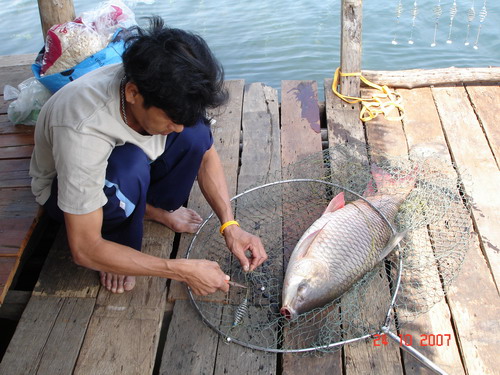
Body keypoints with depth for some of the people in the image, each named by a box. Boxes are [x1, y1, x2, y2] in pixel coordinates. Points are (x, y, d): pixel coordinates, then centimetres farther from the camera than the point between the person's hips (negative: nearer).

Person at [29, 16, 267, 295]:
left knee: (195, 132, -23)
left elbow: (206, 155, -10)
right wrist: (182, 270, -35)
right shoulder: (84, 129, -41)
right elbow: (84, 250, -36)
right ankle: (119, 246, -8)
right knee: (129, 167, -39)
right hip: (63, 188, -4)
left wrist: (230, 225, -23)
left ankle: (155, 208, 1)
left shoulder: (169, 94, -26)